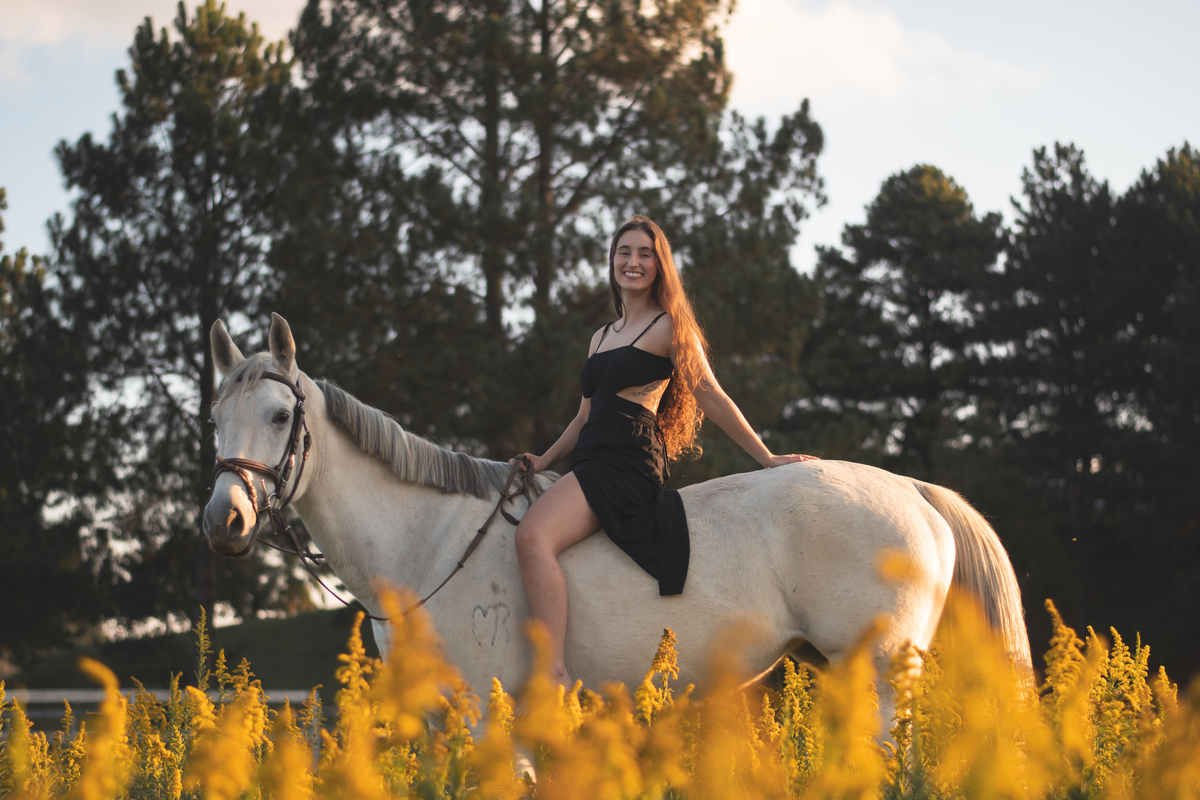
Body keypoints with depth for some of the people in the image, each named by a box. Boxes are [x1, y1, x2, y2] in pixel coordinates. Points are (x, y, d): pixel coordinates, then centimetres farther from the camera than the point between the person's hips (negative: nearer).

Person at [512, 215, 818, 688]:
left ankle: (555, 679, -39)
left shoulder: (669, 327, 3)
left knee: (533, 536, -31)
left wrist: (767, 459, 2)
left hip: (629, 463, -9)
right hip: (590, 464, 9)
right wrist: (544, 461, 12)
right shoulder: (601, 338, 26)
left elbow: (710, 397, 4)